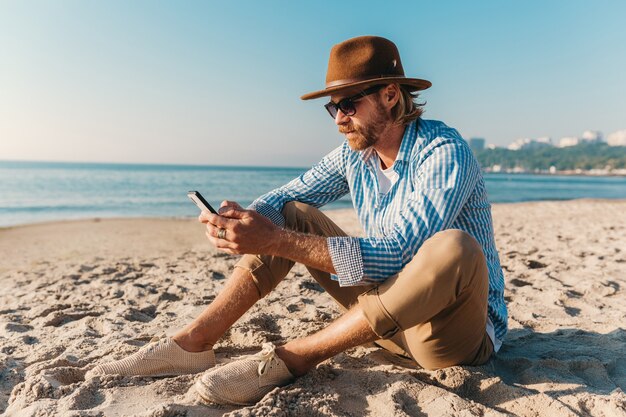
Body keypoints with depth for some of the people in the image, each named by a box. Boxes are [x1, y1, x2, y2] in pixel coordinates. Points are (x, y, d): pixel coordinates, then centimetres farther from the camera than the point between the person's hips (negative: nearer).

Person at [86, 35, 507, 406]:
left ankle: (291, 359, -28)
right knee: (292, 215, -1)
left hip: (459, 325, -5)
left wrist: (276, 241, -37)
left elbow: (392, 256, -32)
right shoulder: (354, 154, 0)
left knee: (453, 248, -39)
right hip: (389, 312, 6)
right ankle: (193, 343, -9)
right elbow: (284, 197, 2)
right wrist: (244, 219, -21)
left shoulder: (446, 152, -22)